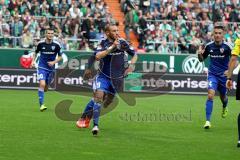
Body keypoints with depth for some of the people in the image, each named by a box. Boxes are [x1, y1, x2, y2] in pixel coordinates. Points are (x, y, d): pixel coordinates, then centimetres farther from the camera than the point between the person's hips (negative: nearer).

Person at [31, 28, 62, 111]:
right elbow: (35, 52, 12)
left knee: (46, 87, 12)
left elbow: (60, 56, 3)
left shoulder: (56, 45, -7)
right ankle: (41, 104, -18)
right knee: (42, 84, -20)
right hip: (42, 67, -2)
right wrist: (33, 60, -2)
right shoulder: (41, 43, -6)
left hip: (51, 68, 2)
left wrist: (54, 62, -13)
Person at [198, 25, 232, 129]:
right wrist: (199, 54, -12)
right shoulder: (209, 46, -4)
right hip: (212, 74, 0)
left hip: (224, 75, 0)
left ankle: (225, 108, 55)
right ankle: (208, 121, -19)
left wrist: (230, 70, -24)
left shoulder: (227, 46, -13)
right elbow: (202, 59, 10)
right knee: (210, 94, -20)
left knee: (223, 97, 17)